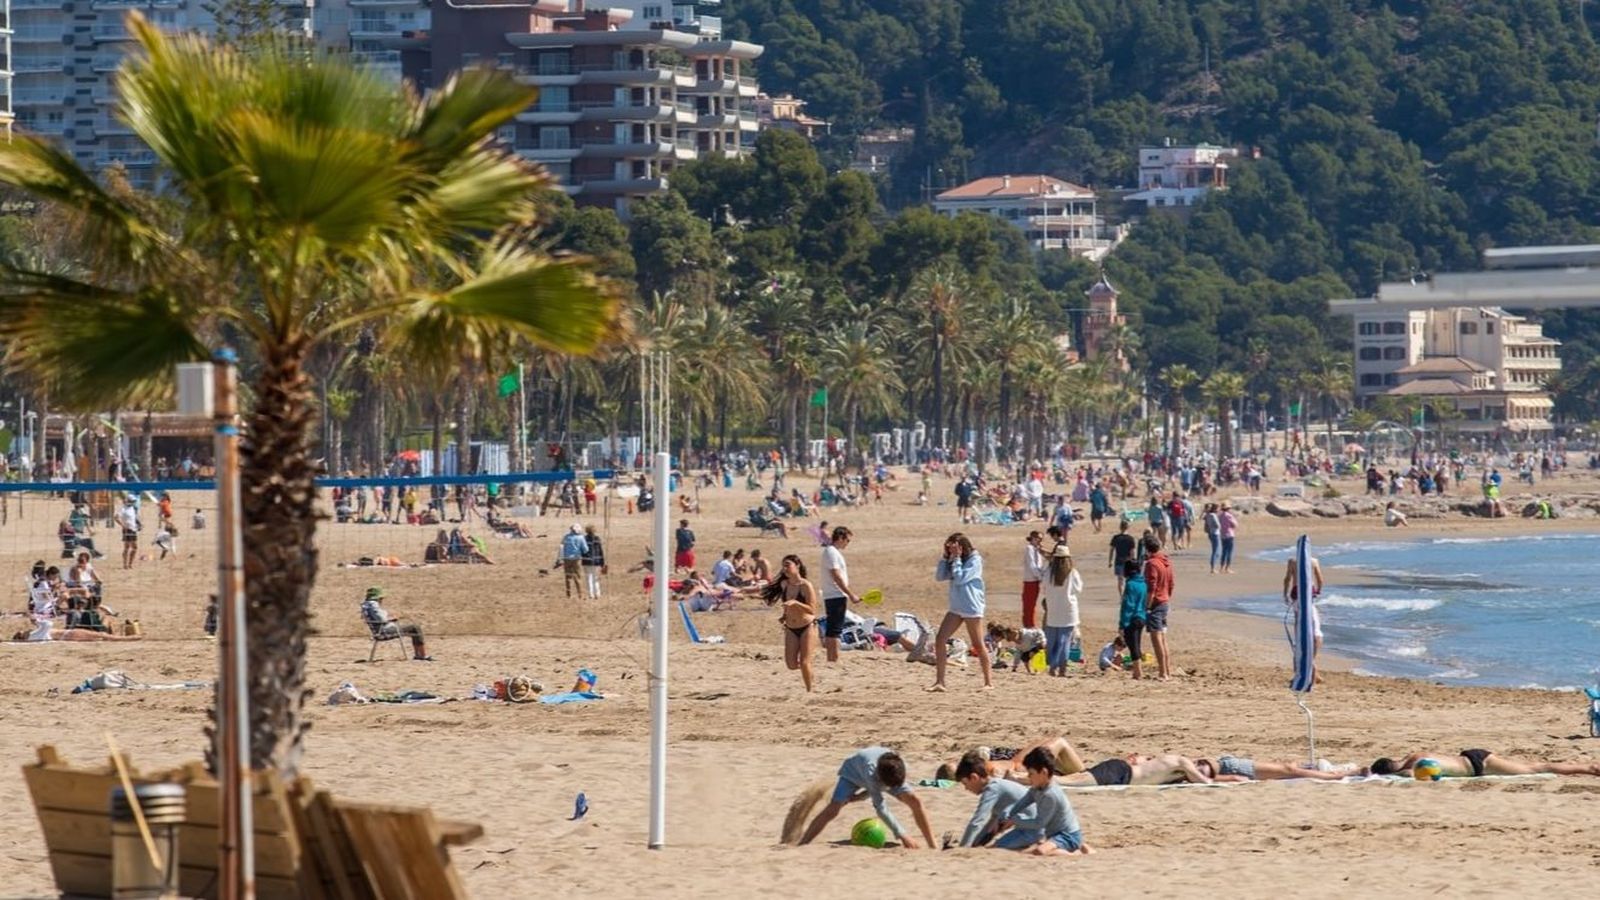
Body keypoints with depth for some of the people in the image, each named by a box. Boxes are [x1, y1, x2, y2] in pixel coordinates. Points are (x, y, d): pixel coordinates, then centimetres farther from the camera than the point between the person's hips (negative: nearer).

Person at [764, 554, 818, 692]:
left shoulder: (806, 586, -17)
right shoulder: (784, 584, 1)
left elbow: (812, 610, -22)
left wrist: (795, 603, -33)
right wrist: (784, 616, 5)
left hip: (807, 627, -5)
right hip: (790, 629, 5)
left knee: (804, 663, -10)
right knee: (791, 665, -3)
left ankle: (809, 691, 8)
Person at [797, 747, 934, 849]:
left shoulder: (899, 767, -35)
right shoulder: (870, 769, -48)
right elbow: (880, 807, -43)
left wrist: (864, 795, -14)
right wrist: (902, 835, -44)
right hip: (853, 772, -4)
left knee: (915, 801, -15)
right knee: (832, 808, -25)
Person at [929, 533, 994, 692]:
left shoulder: (974, 561, -11)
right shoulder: (954, 561, 11)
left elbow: (960, 578, -19)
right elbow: (939, 576, 6)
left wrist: (956, 558, -14)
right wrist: (945, 557, -2)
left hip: (972, 608, -7)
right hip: (955, 608, 7)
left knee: (978, 645, -1)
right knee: (940, 640, -4)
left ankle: (989, 681, 10)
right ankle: (939, 682, -3)